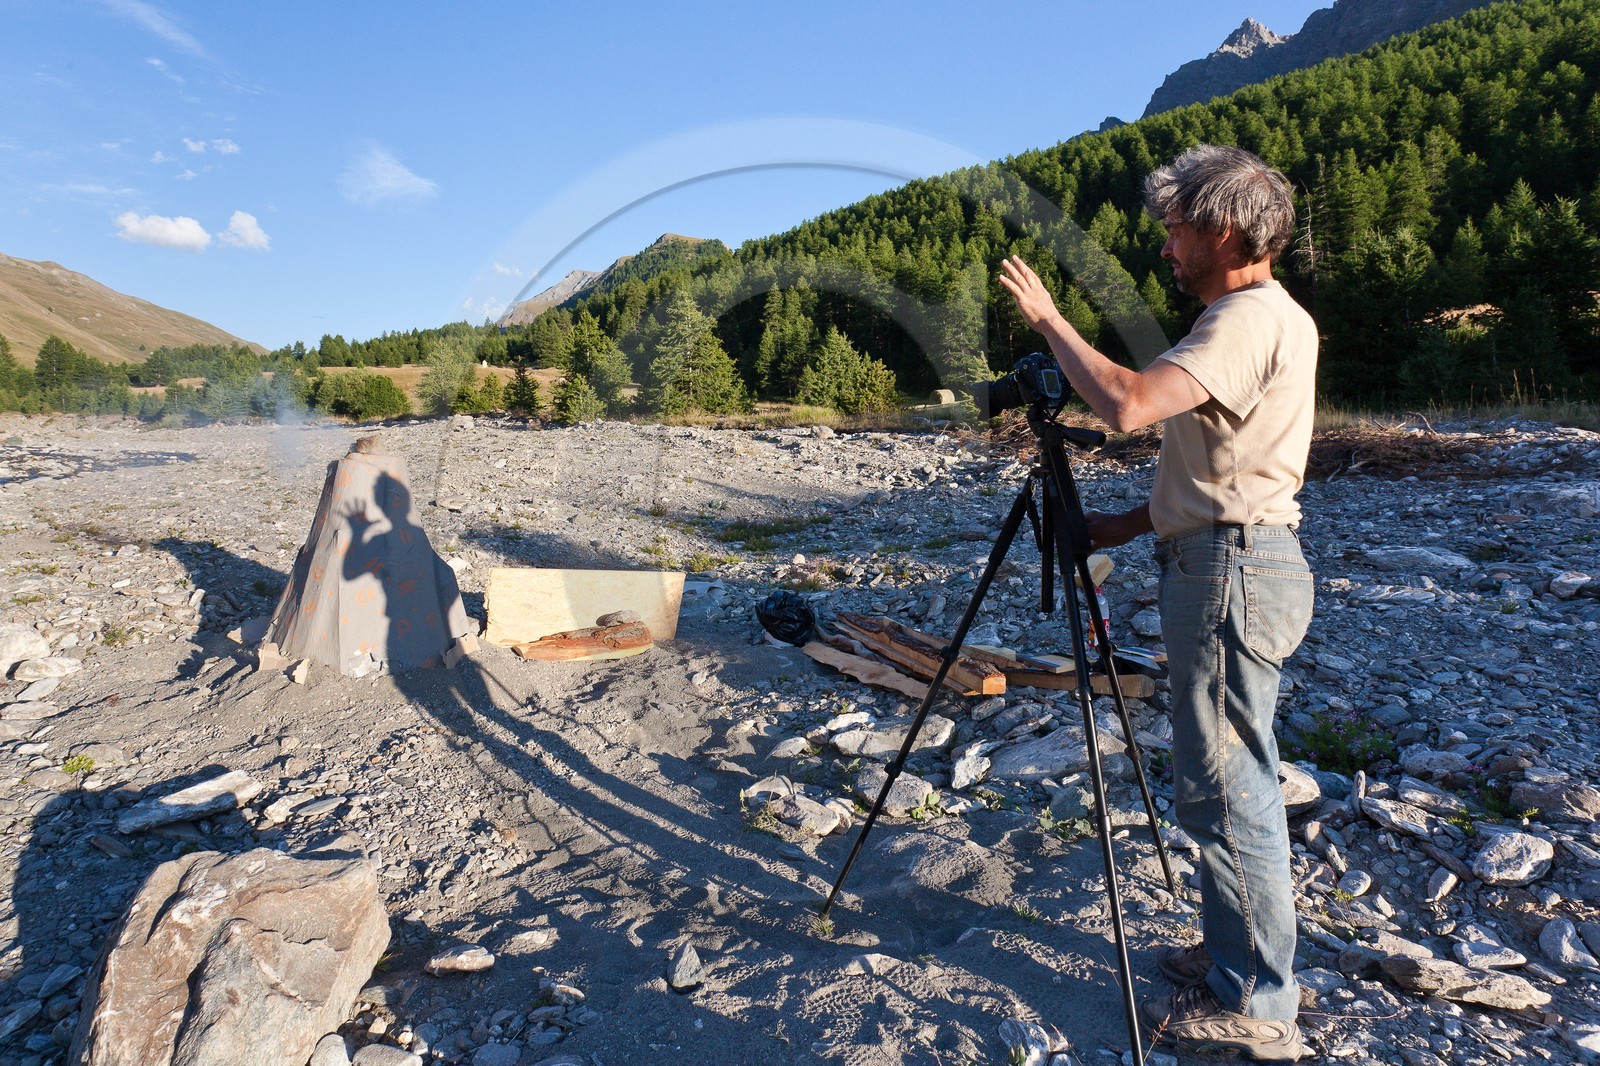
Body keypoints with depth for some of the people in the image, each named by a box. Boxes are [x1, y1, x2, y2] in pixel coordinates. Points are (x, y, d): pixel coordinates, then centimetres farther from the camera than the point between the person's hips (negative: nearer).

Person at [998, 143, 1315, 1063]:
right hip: (1231, 561, 11)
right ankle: (1240, 958, 31)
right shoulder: (1266, 317, 18)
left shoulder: (1251, 319, -15)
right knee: (1228, 782, 17)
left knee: (1226, 787, -2)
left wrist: (1049, 316, -17)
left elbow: (1126, 403, -31)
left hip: (1232, 570, -11)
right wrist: (1137, 523, 15)